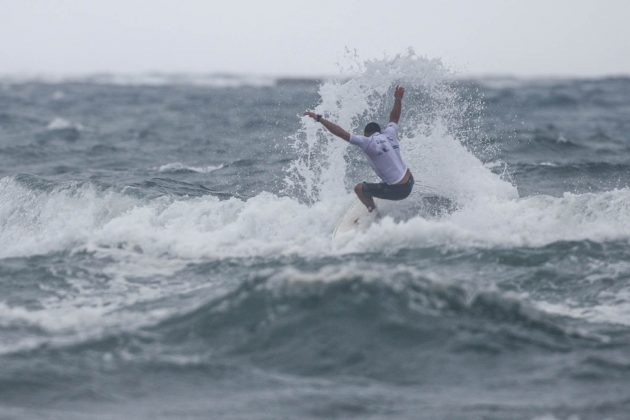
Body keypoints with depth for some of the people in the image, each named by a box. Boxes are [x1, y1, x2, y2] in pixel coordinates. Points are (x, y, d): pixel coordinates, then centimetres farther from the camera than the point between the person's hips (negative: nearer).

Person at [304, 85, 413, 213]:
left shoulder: (368, 142, -12)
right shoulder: (390, 134, 5)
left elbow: (341, 133, -15)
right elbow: (394, 118, 26)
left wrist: (319, 118, -12)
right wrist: (398, 99, 39)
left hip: (397, 191, -7)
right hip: (410, 183, 7)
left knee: (359, 188, 9)